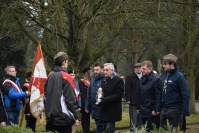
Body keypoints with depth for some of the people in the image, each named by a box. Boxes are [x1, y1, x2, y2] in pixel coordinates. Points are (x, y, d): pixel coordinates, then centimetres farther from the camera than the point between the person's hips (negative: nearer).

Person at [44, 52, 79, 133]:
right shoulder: (66, 77, -11)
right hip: (63, 117, -7)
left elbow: (45, 97, 14)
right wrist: (75, 117, -9)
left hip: (51, 117, 7)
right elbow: (71, 99, -14)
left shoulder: (50, 77, 9)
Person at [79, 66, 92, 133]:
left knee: (88, 117, 11)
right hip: (84, 104, -6)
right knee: (85, 118, 0)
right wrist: (86, 104, -17)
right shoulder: (81, 82, -7)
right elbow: (82, 93, -12)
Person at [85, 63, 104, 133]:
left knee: (100, 127, -3)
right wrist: (87, 106, 12)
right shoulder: (92, 80, 12)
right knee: (98, 126, 16)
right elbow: (89, 94, 15)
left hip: (101, 107, -7)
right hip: (94, 107, 7)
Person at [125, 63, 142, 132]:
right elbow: (127, 90, -3)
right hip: (133, 103, -3)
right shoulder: (130, 78, 2)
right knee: (133, 121, -3)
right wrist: (128, 100, -10)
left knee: (140, 121, 10)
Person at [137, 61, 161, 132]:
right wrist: (138, 107, 13)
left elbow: (158, 96, -14)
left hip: (151, 111, -7)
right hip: (143, 110, 7)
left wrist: (156, 110, -16)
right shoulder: (143, 79, 11)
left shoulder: (156, 79, -12)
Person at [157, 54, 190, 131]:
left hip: (175, 109, -7)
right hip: (164, 109, 7)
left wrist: (185, 111, -19)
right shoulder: (164, 76, 10)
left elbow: (185, 95, -13)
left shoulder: (179, 76, -11)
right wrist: (158, 107, 11)